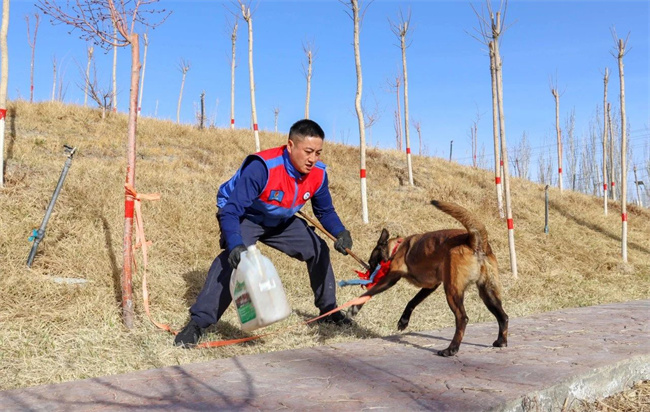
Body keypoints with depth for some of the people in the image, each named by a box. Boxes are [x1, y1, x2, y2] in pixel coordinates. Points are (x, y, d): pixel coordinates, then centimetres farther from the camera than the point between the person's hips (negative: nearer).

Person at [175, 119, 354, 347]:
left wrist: (340, 232, -23)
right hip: (244, 217, -6)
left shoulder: (318, 173, -18)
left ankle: (328, 311, 21)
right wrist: (235, 244, -58)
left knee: (318, 250, 1)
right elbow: (231, 210, -40)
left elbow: (325, 211, -2)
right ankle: (198, 323, -29)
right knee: (232, 258, -32)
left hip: (281, 221, 6)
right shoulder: (262, 167, -37)